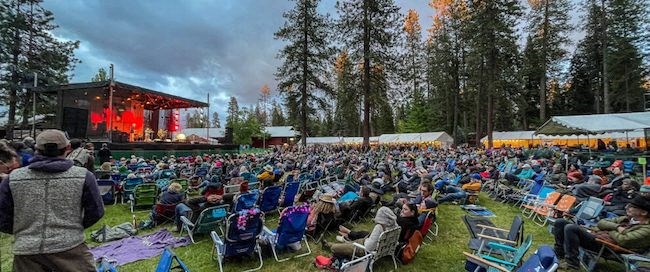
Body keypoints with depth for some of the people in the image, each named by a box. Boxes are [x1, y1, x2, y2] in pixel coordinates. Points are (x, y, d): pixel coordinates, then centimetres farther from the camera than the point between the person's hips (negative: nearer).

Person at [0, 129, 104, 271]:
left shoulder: (13, 178, -1)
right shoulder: (83, 176, -7)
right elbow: (95, 212, -3)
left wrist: (23, 232, 24)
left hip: (26, 250, 3)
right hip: (70, 247, -3)